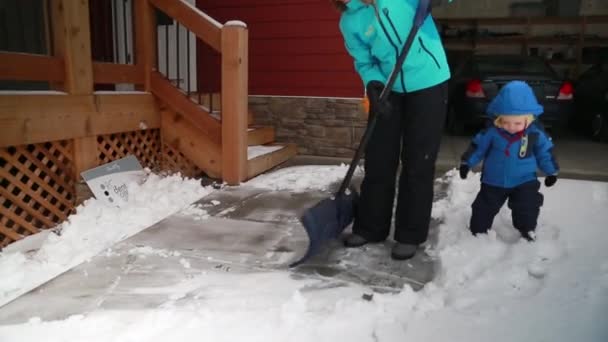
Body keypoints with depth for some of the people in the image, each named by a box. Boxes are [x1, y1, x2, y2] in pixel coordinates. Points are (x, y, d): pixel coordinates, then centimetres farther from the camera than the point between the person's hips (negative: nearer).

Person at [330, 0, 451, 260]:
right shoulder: (349, 21, -4)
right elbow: (364, 62, 0)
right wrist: (373, 85, -20)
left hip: (429, 83, -2)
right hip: (388, 90, 3)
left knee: (418, 163, 1)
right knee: (378, 162, 6)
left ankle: (410, 236, 13)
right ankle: (369, 227, 23)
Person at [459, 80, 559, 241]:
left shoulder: (536, 134, -14)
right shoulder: (491, 132, -18)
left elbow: (545, 153, 1)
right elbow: (478, 147, -5)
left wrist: (551, 171, 9)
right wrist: (466, 163, -3)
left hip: (524, 181, 0)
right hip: (493, 181, 0)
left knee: (528, 207, 2)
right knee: (484, 207, 8)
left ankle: (527, 230, 29)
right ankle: (478, 230, 28)